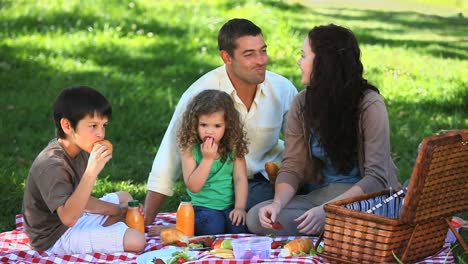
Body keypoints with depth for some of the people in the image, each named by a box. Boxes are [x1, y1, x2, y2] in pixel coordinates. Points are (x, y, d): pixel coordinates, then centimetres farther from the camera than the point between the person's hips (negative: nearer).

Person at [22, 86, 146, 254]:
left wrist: (119, 210, 4)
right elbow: (68, 217, -38)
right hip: (56, 237, -10)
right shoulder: (52, 165, -29)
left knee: (124, 197, 28)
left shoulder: (78, 151, 0)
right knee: (136, 240, -18)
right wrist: (92, 171, -42)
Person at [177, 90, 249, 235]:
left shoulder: (234, 147, 2)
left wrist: (239, 207, -16)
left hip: (230, 205, 2)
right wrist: (207, 159, -18)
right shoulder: (189, 149, -5)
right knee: (213, 228, -31)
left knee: (239, 227, -28)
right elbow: (193, 186, -10)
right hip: (203, 207, -2)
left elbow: (240, 178, -4)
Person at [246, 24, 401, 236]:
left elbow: (376, 177, -19)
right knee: (256, 218, -20)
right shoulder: (302, 104, 2)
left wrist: (327, 210, -32)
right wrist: (278, 203, -22)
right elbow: (292, 167, 0)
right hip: (320, 193, 6)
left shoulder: (369, 105, -13)